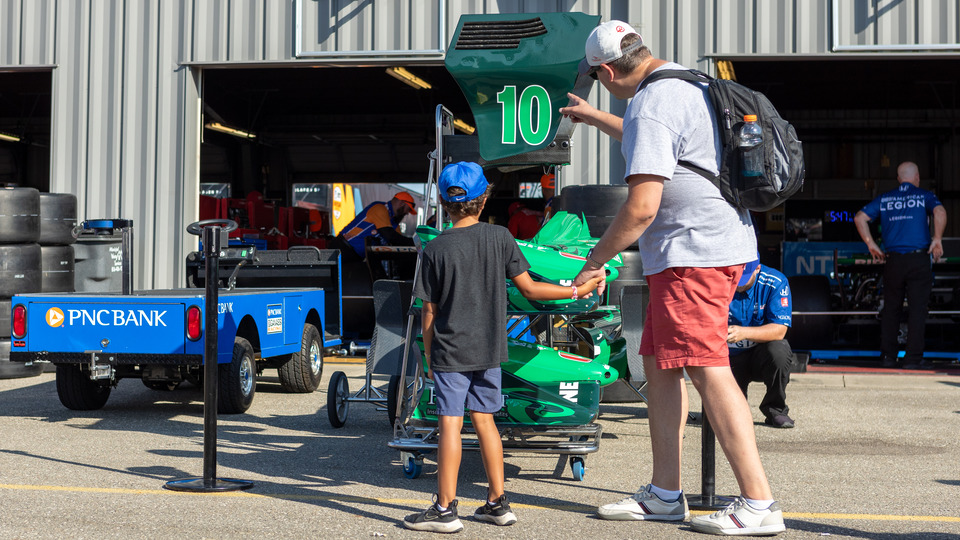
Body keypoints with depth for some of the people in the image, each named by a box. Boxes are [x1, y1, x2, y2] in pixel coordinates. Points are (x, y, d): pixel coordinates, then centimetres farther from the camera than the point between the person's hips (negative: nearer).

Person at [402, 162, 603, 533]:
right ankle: (497, 503, 18)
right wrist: (577, 291, 9)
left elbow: (429, 312, -3)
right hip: (488, 350, 4)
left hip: (450, 352, -3)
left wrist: (428, 357, 8)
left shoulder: (435, 249, -7)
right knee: (483, 418, 13)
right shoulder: (499, 238, -1)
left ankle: (445, 509, 3)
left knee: (450, 423, -1)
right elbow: (529, 288, -1)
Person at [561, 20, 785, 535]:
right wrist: (595, 118, 52)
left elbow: (641, 207, -21)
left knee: (709, 372, -11)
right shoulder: (690, 86, 17)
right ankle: (664, 495, 18)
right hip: (720, 243, 11)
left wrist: (595, 260, -8)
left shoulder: (651, 105, -15)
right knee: (659, 364, 13)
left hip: (692, 251, -11)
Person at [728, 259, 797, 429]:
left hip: (762, 354, 0)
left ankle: (775, 409, -10)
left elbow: (779, 330, -23)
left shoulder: (776, 282, -15)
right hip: (730, 356, 0)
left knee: (779, 350, -35)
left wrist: (744, 332, -40)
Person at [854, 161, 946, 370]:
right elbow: (940, 212, -17)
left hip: (892, 260, 3)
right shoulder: (924, 196, 3)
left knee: (891, 308, 11)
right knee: (917, 308, 0)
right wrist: (937, 239, -12)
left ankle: (888, 356, 12)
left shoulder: (884, 199, 11)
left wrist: (871, 245, 5)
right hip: (919, 259, -3)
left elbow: (860, 218, 3)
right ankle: (913, 358, -3)